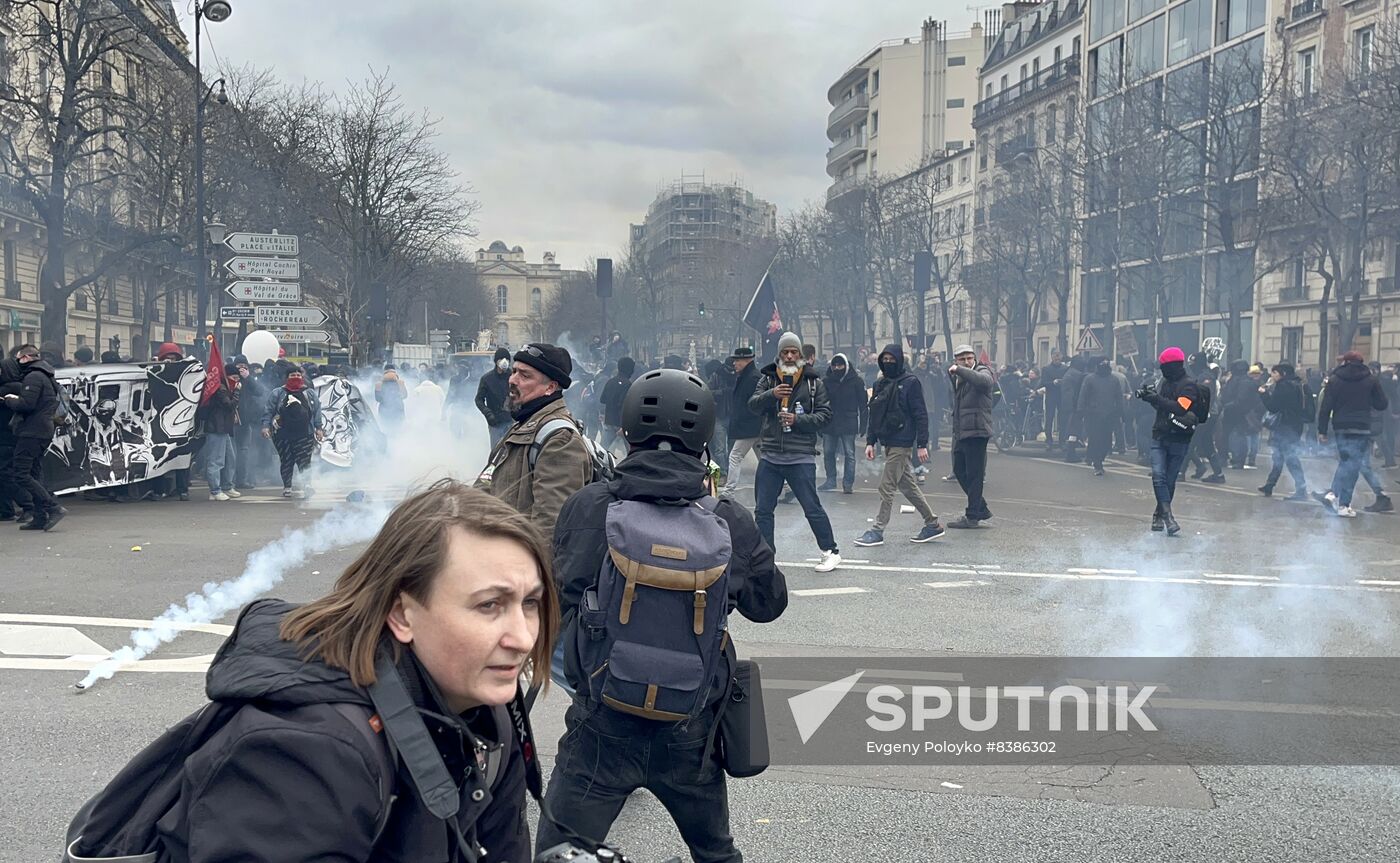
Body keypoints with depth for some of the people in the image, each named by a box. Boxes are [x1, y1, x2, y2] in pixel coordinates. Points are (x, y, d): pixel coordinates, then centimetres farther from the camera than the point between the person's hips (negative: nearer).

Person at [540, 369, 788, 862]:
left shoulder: (587, 509, -14)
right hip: (690, 735, 2)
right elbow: (770, 604, 7)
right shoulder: (731, 525, -10)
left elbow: (560, 596, 1)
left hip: (603, 728, -2)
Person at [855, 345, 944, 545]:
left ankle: (877, 531, -2)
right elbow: (874, 414, 17)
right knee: (908, 486, 12)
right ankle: (932, 524, 22)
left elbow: (921, 414, -11)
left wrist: (922, 444, -14)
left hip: (902, 443, -8)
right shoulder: (881, 384, 13)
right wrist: (870, 441, 11)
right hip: (888, 442, 8)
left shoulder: (910, 382, -9)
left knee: (886, 487, -7)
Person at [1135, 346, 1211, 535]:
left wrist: (1156, 399, -28)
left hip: (1179, 439, -5)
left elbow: (1180, 408, -26)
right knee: (1158, 476, -11)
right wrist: (1148, 395, 5)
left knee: (1169, 480, 3)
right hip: (1160, 436, 5)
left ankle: (1160, 514, 18)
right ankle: (1167, 516, -15)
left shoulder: (1189, 385, -12)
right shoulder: (1165, 381, 11)